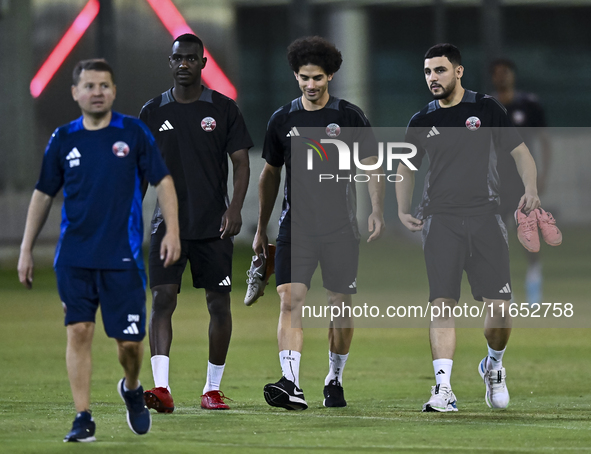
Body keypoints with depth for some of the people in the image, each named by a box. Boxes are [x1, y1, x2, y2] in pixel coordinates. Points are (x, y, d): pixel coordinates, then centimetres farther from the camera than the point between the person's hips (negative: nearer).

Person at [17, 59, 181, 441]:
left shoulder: (133, 133, 0)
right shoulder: (63, 140, 5)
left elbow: (162, 181, 3)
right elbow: (43, 195, 13)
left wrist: (173, 231, -8)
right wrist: (26, 250, 12)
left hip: (123, 256, -1)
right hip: (74, 258, 1)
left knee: (130, 340, -1)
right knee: (79, 332, -7)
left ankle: (132, 389, 31)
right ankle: (83, 419, -2)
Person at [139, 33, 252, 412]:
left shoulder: (224, 110, 2)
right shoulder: (153, 112, 7)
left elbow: (241, 163, 0)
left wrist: (235, 207, -14)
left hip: (213, 224, 0)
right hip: (169, 222, 1)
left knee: (219, 303, 3)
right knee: (162, 299, -13)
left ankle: (213, 389, 15)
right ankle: (162, 388, -21)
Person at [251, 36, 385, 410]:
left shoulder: (351, 117, 1)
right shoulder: (283, 120, 7)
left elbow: (371, 167, 3)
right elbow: (270, 174, 16)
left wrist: (377, 212, -12)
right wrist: (261, 229, 16)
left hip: (340, 227, -1)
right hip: (296, 225, 1)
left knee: (340, 305, 5)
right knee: (290, 299, -14)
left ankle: (335, 380, 23)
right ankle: (291, 386, -23)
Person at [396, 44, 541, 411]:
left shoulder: (487, 109, 4)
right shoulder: (422, 122, 9)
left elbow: (520, 151, 8)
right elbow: (407, 167, 23)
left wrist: (531, 190, -9)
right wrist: (403, 210, 10)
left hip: (484, 217, -1)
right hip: (441, 222, 1)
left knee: (500, 308, -4)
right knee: (443, 305, -12)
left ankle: (494, 366, 25)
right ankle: (443, 389, -15)